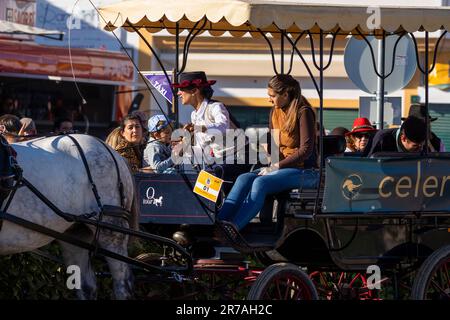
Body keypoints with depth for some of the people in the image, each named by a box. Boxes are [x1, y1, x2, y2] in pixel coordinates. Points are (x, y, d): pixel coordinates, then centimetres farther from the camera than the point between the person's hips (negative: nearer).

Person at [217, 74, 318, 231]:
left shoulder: (303, 113, -10)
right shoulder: (275, 112, 14)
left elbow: (306, 150, -16)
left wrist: (277, 166, -17)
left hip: (304, 171, -7)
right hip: (280, 167, 7)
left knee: (261, 182, -31)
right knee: (244, 179, -19)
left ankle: (234, 226, -43)